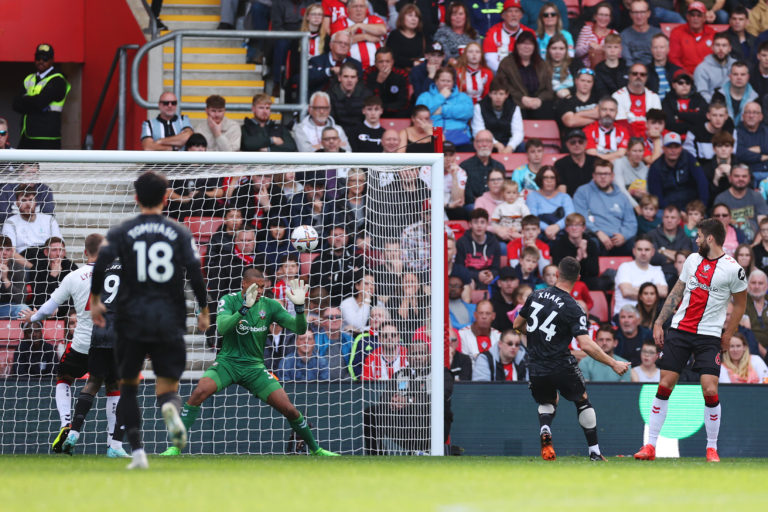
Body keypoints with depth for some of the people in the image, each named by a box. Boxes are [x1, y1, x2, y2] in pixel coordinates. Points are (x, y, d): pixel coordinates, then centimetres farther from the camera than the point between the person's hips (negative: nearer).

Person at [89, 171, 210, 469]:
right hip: (170, 321, 0)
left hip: (131, 320, 0)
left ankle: (137, 452, 4)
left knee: (128, 386, 15)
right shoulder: (180, 234, 4)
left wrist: (95, 301, 1)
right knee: (167, 385, 5)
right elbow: (195, 274, -3)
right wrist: (204, 311, 8)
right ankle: (170, 407, -34)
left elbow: (101, 265, -11)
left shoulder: (121, 233, 2)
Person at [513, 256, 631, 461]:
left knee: (547, 403, 29)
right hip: (561, 366, -4)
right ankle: (594, 451, 18)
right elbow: (586, 345, -21)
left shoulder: (536, 296, 1)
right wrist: (613, 364, -14)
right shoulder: (573, 309, -13)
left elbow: (517, 325, 14)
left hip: (536, 370, 4)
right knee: (582, 401, 21)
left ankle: (545, 431, -3)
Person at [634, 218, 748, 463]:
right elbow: (676, 293, 16)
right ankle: (650, 446, 4)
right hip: (679, 330, 4)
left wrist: (727, 337, 1)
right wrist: (659, 323, 12)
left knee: (710, 391, -13)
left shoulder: (732, 269, -7)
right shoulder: (693, 260, 8)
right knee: (664, 386, -1)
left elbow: (740, 305, 3)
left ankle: (712, 448, 4)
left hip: (709, 336, -4)